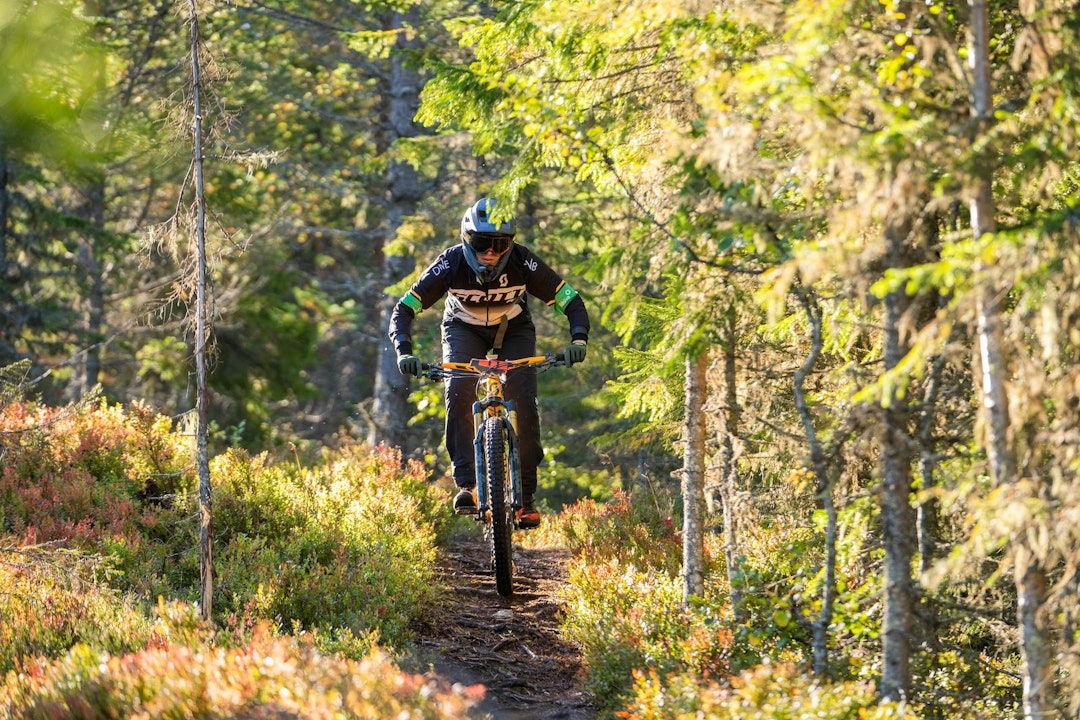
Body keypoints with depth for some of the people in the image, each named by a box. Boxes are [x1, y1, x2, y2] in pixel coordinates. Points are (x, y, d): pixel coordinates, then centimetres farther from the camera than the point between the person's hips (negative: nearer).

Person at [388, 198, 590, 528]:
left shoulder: (522, 263, -30)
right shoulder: (450, 264, -30)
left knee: (523, 404, -18)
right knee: (459, 392, -28)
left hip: (513, 330, 0)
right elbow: (404, 309, -27)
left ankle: (526, 495, -5)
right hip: (464, 330, 0)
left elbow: (570, 300, -24)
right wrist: (404, 351, -43)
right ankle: (466, 485, -25)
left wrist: (578, 339, -42)